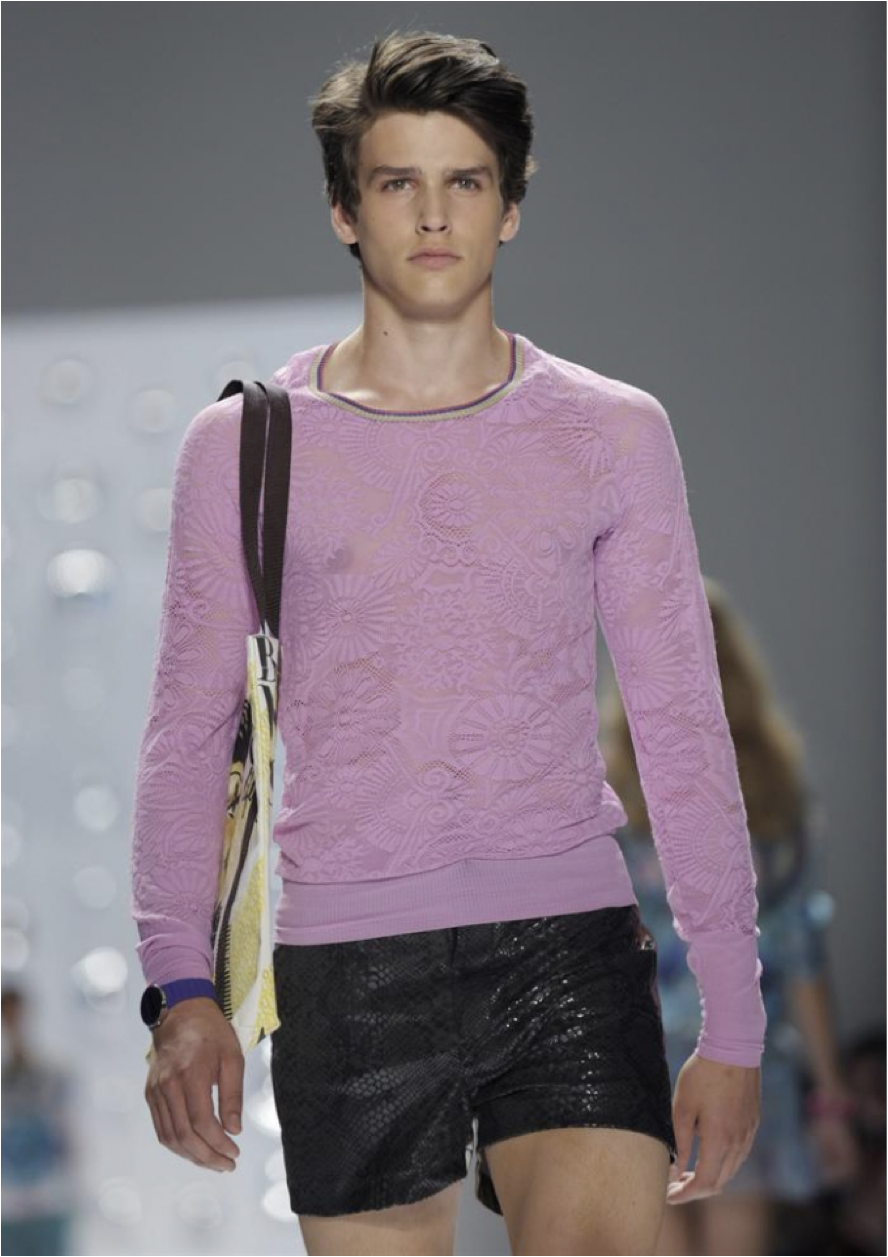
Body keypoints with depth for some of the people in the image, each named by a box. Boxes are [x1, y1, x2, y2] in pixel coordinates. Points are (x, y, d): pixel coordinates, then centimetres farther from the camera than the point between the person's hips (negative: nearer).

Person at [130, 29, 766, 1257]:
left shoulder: (615, 433, 8)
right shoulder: (246, 443, 7)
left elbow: (685, 737, 8)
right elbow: (190, 730, 10)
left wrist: (733, 1026, 5)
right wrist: (181, 986, -3)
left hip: (570, 944, 0)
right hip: (348, 968, 1)